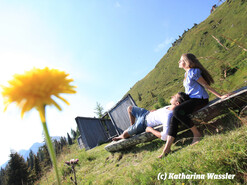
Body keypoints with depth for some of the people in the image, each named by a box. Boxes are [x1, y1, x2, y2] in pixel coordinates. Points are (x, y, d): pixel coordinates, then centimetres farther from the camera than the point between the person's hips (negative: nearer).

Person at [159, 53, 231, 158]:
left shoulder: (193, 72, -10)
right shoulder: (187, 73, 18)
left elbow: (206, 85, -7)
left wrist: (220, 96, -7)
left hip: (200, 99, -8)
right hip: (192, 100, 8)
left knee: (177, 111, -30)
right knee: (174, 117, -13)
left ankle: (196, 134, -12)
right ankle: (167, 147, -16)